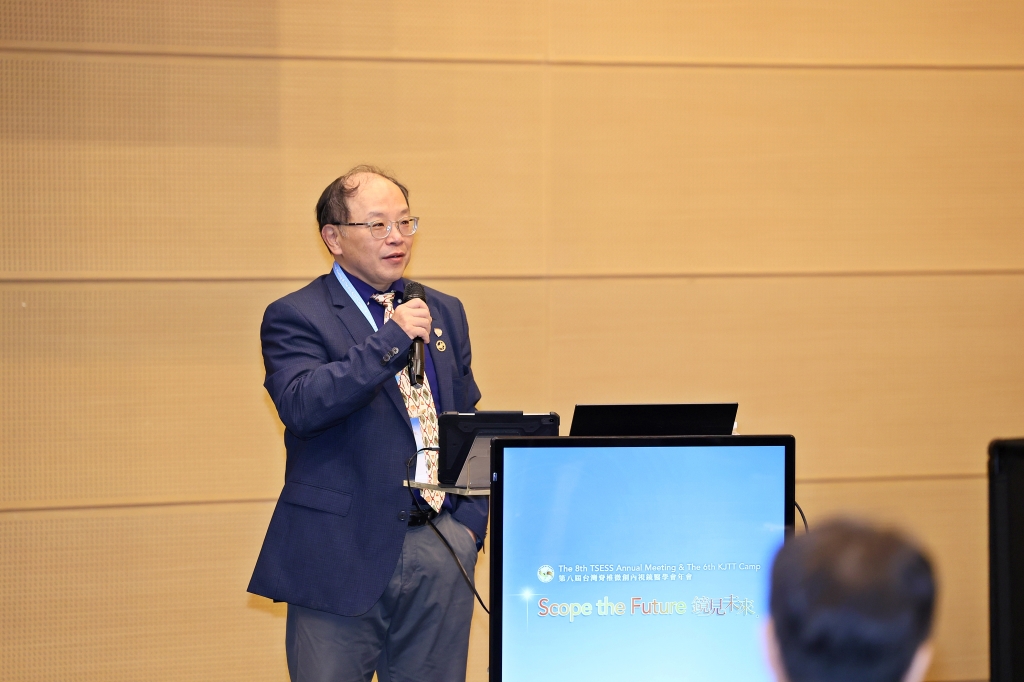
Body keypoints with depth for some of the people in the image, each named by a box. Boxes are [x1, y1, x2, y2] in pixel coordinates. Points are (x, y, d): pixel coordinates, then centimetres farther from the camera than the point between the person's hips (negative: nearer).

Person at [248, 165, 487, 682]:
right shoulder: (294, 318, -3)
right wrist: (392, 340, -21)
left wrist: (472, 521, 7)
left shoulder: (444, 313, 15)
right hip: (342, 558, -5)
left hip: (441, 555, 5)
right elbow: (301, 406, -21)